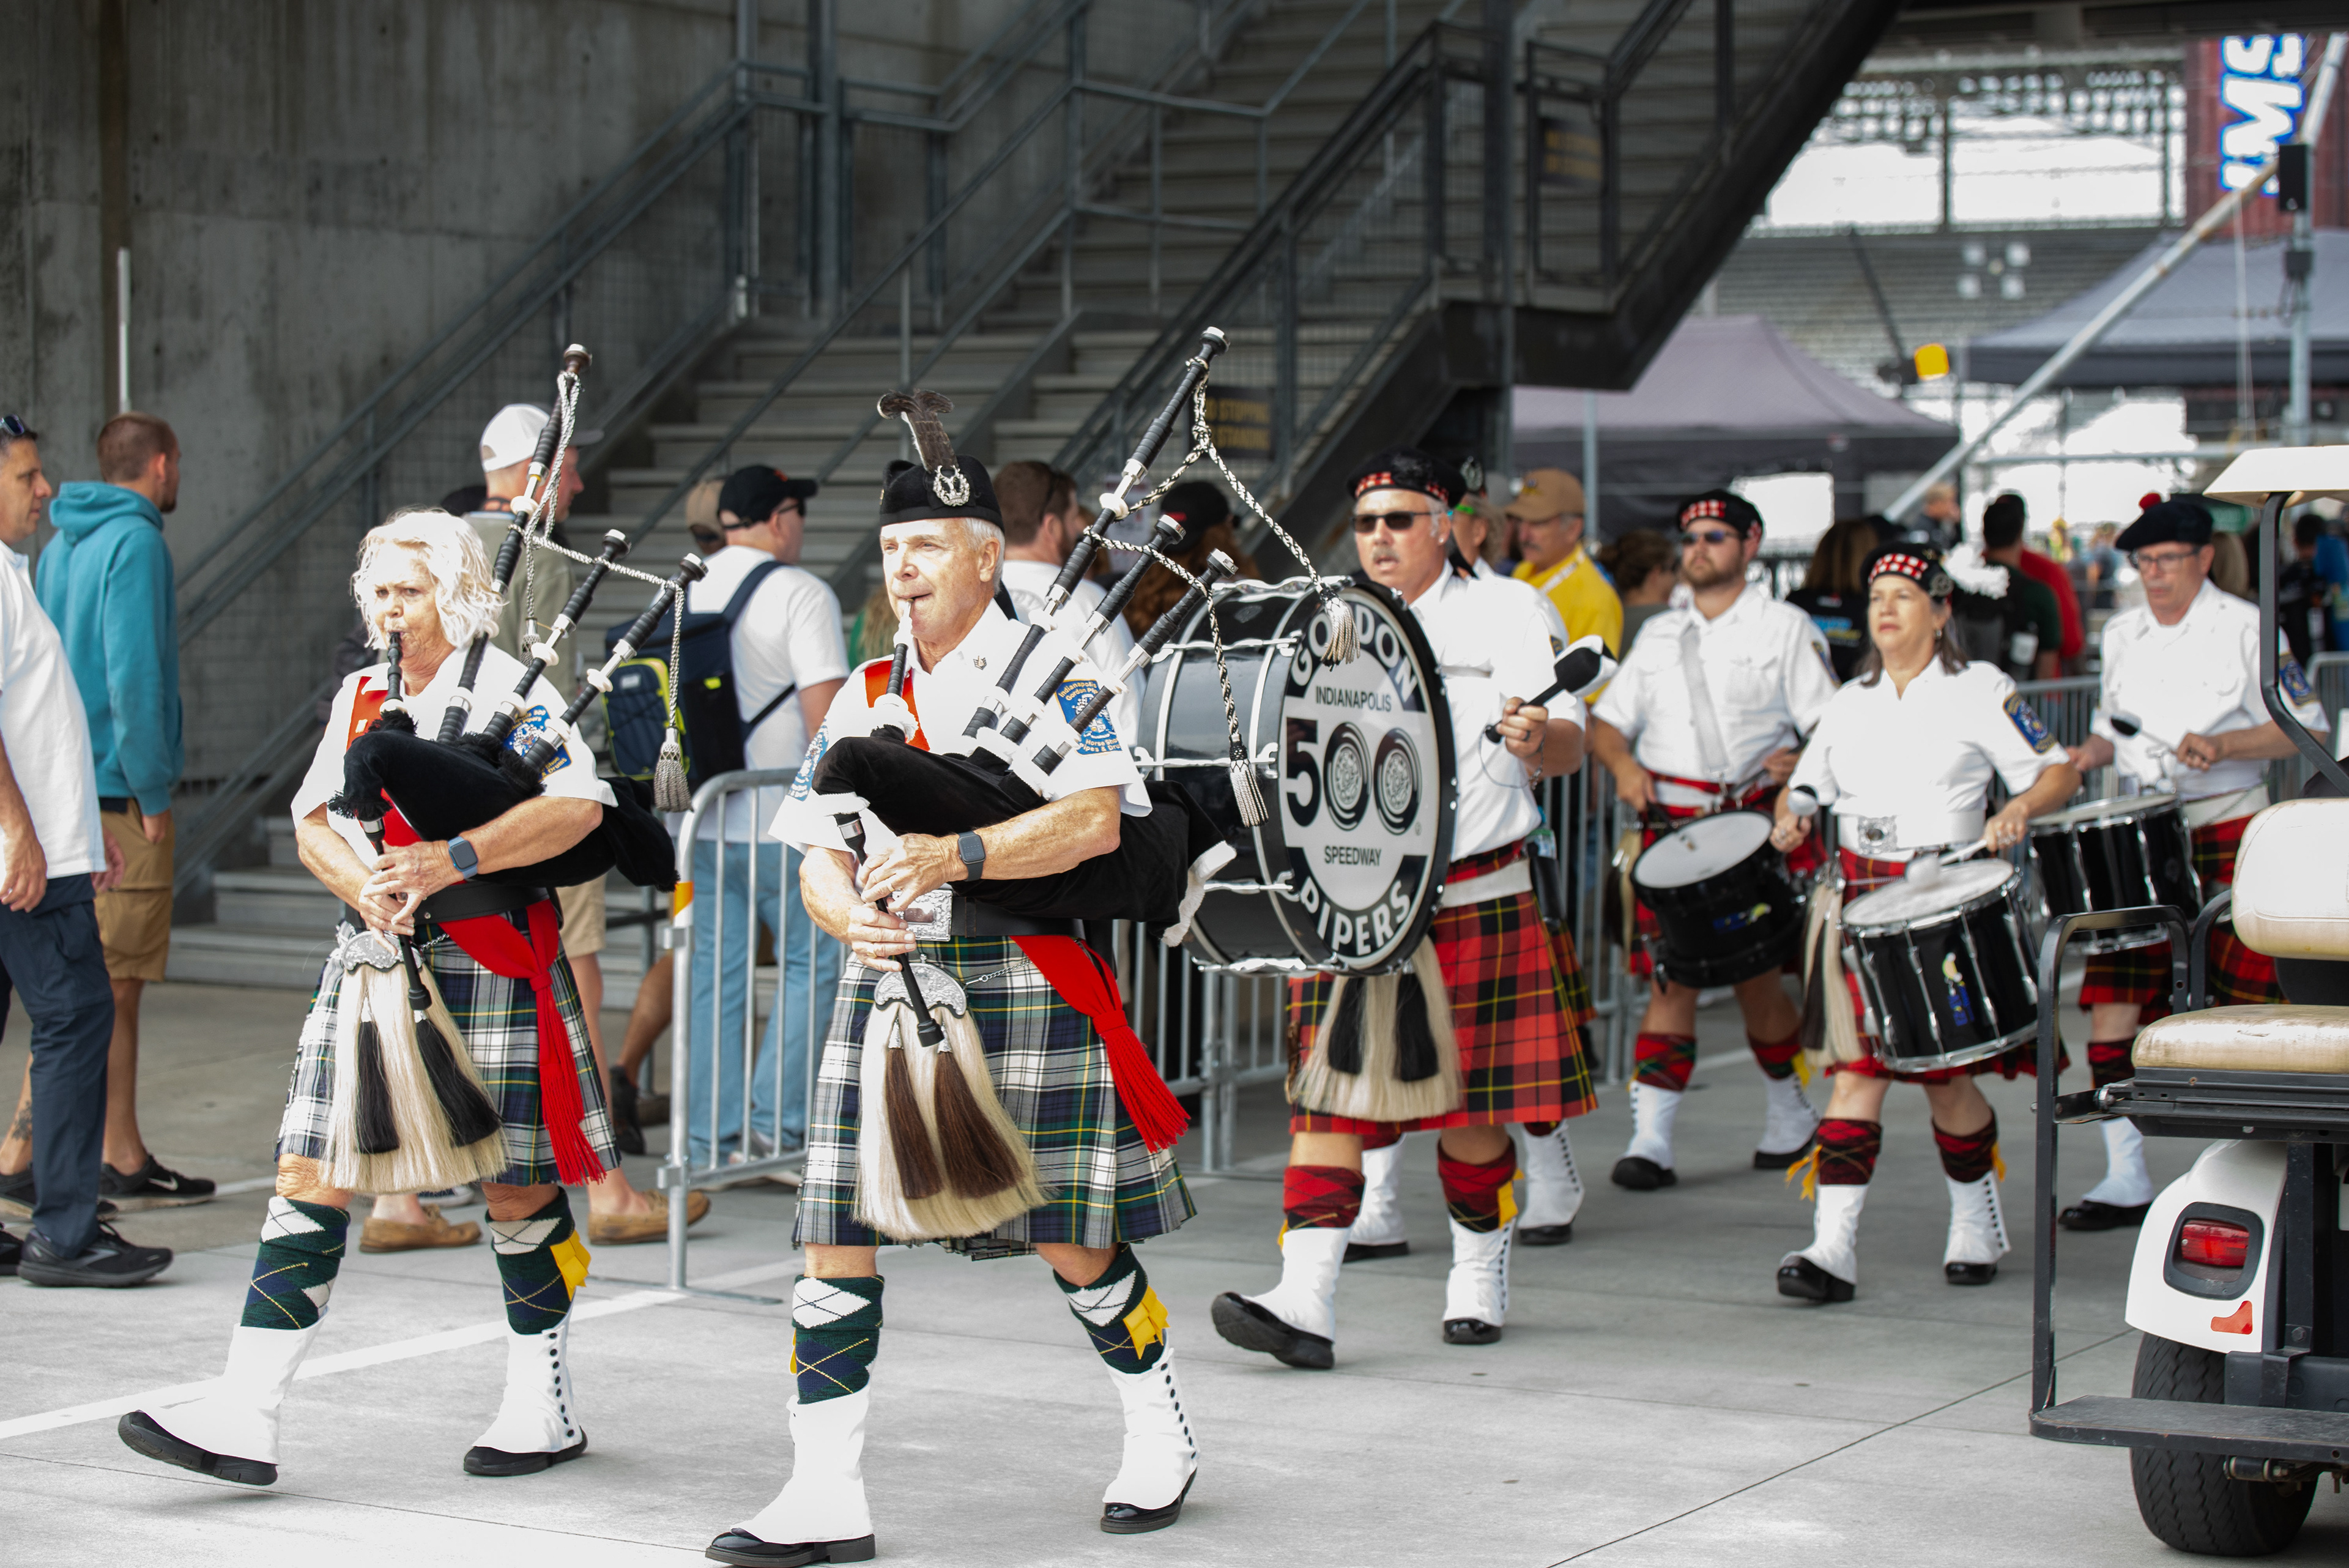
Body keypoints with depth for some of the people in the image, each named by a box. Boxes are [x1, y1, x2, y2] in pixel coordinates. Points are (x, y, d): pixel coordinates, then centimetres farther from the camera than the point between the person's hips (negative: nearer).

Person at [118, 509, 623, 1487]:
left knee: (515, 1186, 4)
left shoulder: (508, 688, -5)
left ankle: (544, 1409, 20)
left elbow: (580, 805, -18)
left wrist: (451, 862, -24)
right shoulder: (362, 693, 14)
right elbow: (313, 819, 11)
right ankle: (245, 1417, -3)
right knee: (311, 1173, -2)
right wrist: (364, 885, -10)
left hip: (485, 958, -5)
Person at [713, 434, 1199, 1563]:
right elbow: (819, 853, 9)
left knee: (1072, 1242, 4)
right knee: (836, 1238, -2)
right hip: (889, 991, 5)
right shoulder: (865, 697, 14)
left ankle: (1160, 1437, 28)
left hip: (1024, 986, -4)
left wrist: (959, 856, -28)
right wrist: (851, 914, -14)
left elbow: (1095, 820, -16)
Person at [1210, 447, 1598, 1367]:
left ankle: (1479, 1279, 25)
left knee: (1471, 1103, 5)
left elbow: (1568, 743, -7)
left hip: (1474, 901, -2)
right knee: (1328, 1091, -9)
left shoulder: (1502, 610, 3)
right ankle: (1306, 1303, -17)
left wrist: (1536, 739, -30)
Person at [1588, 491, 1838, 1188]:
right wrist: (1624, 765, -1)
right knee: (1670, 976, -5)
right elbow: (1605, 719, 20)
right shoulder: (1659, 635, 19)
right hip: (1670, 823, 3)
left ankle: (1792, 1112, 24)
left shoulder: (1785, 628, 6)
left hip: (1754, 823, -3)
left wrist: (1800, 762, -19)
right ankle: (1650, 1139, -8)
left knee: (1754, 972, 0)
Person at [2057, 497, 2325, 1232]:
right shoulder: (2123, 634, 14)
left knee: (2246, 1006, -4)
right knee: (2113, 996, -3)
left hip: (2229, 832, -5)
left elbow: (2305, 727, -4)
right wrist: (2090, 753, 1)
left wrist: (2223, 745, -19)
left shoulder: (2244, 628, -3)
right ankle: (2126, 1180, 3)